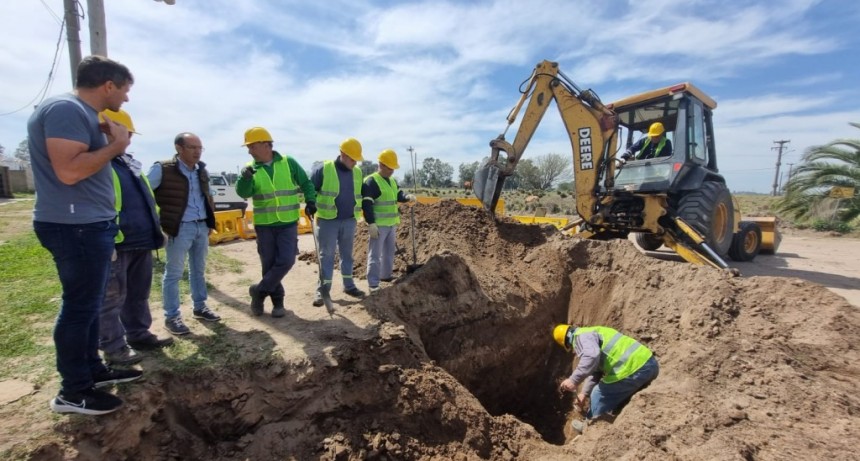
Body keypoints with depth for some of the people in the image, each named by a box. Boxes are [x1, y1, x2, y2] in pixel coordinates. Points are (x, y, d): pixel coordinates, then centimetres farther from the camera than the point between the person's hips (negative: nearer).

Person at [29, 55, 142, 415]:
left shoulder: (82, 113, 16)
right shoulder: (66, 109, -15)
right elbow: (70, 171, -25)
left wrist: (111, 143, 8)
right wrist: (115, 145, -15)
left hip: (90, 225, 10)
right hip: (75, 226, -10)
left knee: (90, 305, 17)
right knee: (80, 308, -1)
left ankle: (94, 370, 31)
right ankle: (73, 391, 13)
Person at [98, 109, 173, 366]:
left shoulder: (130, 163, 18)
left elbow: (145, 197, 25)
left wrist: (155, 227, 22)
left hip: (141, 242, 9)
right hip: (115, 244, -9)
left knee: (139, 294, 18)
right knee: (111, 298, 3)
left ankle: (139, 335, 31)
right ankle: (114, 348, 14)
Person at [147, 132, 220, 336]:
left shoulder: (202, 171, 10)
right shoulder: (162, 169, -11)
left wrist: (210, 222, 16)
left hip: (202, 226, 7)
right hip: (180, 228, -6)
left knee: (199, 270, 15)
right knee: (174, 273, 1)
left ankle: (200, 307, 28)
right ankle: (172, 317, 11)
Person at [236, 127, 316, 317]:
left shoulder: (288, 163, -2)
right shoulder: (251, 169, -1)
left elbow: (305, 183, 7)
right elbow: (243, 193, -15)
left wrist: (310, 201, -8)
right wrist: (245, 178, -34)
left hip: (288, 223, -1)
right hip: (264, 225, 1)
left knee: (285, 261, -9)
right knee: (269, 264, 6)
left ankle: (259, 290, 12)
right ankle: (278, 301, 22)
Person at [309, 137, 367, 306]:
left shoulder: (357, 172, 7)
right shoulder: (323, 169, -10)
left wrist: (357, 214, 19)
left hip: (349, 221, 5)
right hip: (328, 220, -4)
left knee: (347, 254, 13)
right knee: (327, 255, 1)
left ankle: (349, 285, 23)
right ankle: (323, 289, 9)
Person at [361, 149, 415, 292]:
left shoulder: (392, 181, 14)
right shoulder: (371, 182, -14)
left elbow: (398, 195, 20)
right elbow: (366, 204, -19)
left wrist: (407, 197, -4)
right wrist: (371, 223, -24)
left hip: (391, 224, 9)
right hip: (378, 225, -9)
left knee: (389, 251, 19)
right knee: (375, 254, -5)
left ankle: (386, 275, 35)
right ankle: (373, 284, -1)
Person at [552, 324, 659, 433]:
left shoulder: (581, 336, -5)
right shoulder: (591, 334, 28)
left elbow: (592, 356, -28)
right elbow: (595, 370, 33)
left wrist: (574, 380, -22)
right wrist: (584, 393, 31)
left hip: (635, 369, -10)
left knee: (599, 394, 9)